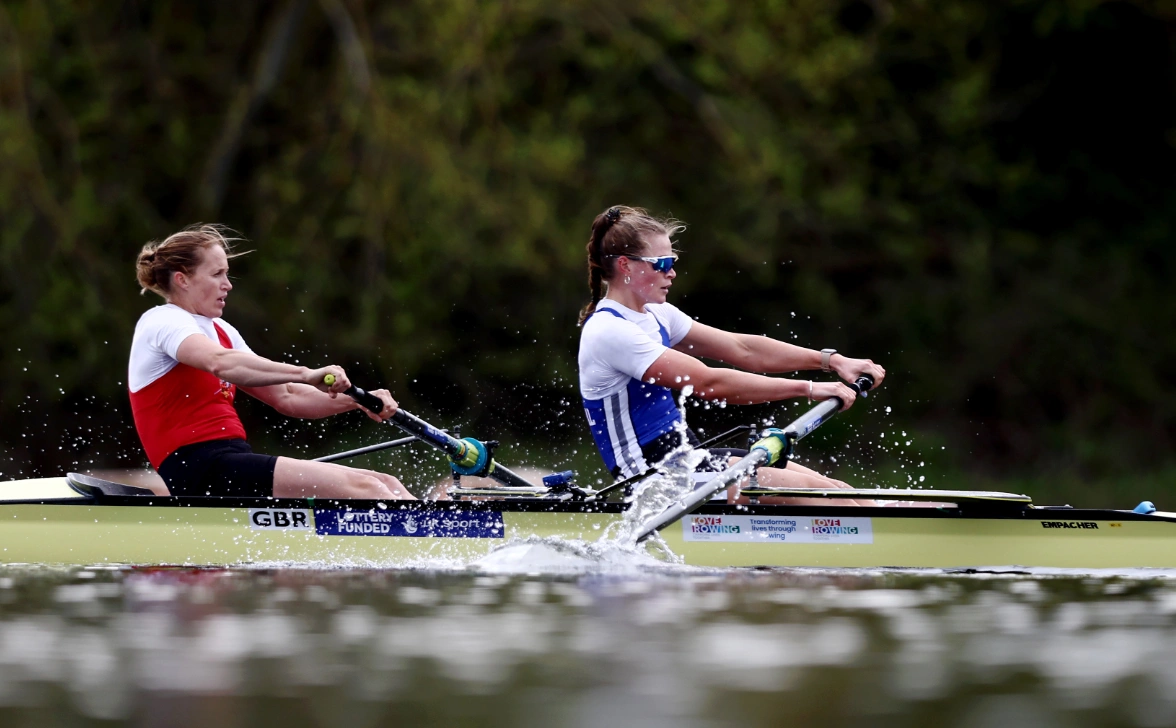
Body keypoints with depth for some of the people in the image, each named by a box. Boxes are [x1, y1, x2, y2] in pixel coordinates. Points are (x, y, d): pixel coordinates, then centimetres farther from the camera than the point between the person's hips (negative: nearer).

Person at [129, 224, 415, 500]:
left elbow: (285, 397, 22)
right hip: (199, 470, -9)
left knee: (385, 486, -5)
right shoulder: (162, 321, -4)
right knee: (361, 489, -23)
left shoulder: (221, 332, 24)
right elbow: (220, 363, -26)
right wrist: (306, 374, -33)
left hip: (236, 465, 9)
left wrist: (358, 401, 7)